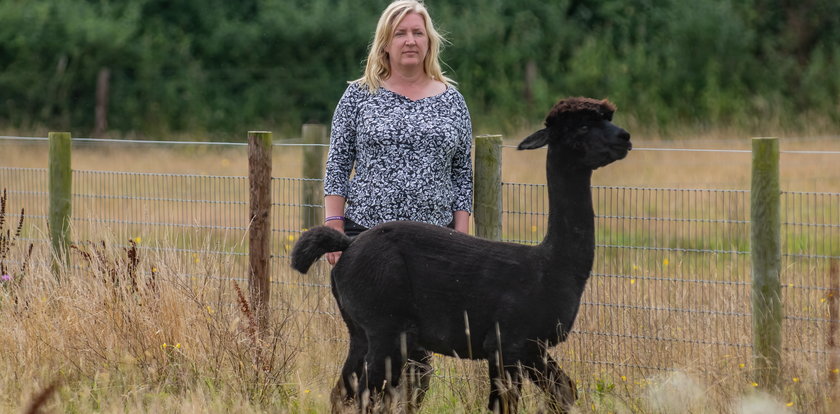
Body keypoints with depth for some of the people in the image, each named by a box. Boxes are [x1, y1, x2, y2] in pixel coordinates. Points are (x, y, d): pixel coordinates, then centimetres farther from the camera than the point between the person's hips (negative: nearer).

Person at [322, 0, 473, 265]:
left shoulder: (452, 101, 9)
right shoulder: (358, 96, 5)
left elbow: (462, 173, 10)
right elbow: (337, 166, 4)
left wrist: (461, 238, 3)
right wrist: (334, 230, -5)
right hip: (366, 231, -1)